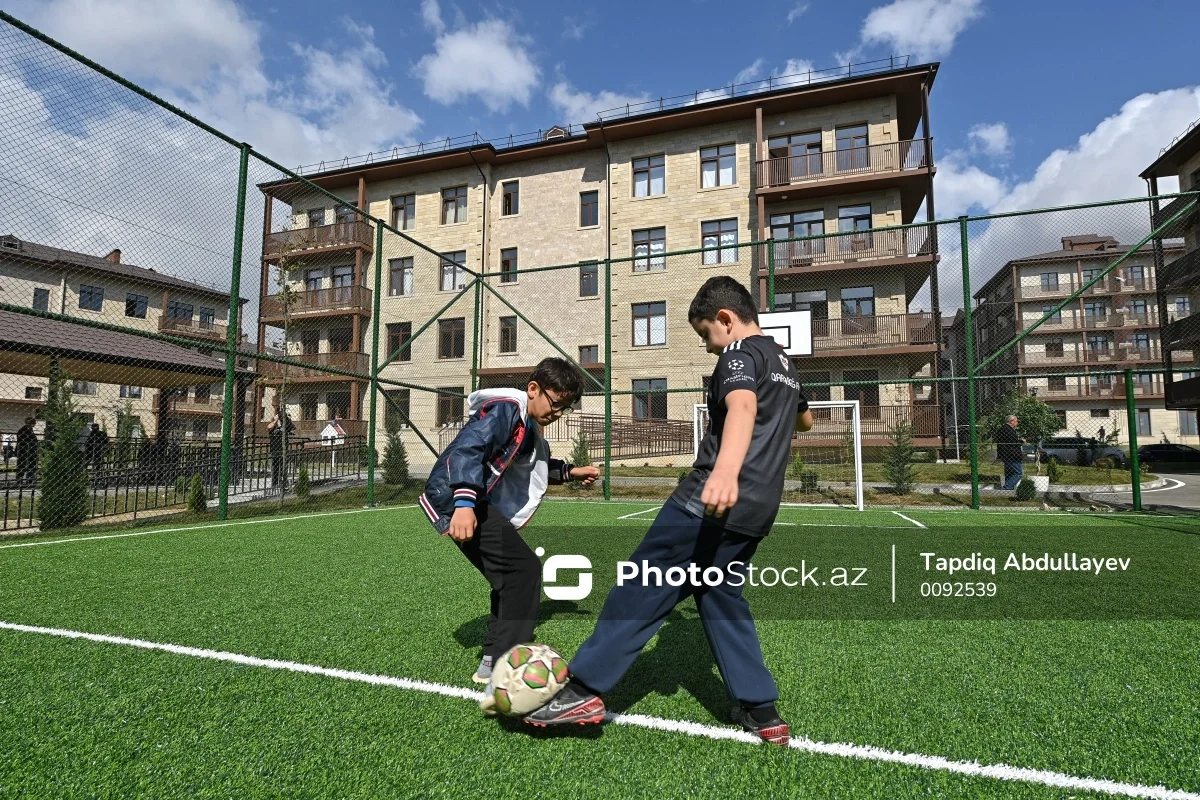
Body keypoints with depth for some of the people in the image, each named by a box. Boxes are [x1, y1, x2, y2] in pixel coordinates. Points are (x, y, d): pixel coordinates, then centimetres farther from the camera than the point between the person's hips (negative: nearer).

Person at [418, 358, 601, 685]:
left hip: (477, 504, 11)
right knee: (524, 570, -14)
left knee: (512, 578, 16)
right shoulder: (506, 410, -13)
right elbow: (467, 449, -27)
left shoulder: (529, 426, 18)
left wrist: (570, 472, 27)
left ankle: (494, 662, 27)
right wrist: (464, 502, -40)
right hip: (457, 501, -11)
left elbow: (533, 464, 36)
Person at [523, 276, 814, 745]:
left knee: (642, 586, -4)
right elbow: (805, 420, 40)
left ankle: (584, 690, 0)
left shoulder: (740, 353, -6)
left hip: (713, 500, -9)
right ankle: (759, 710, 20)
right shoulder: (783, 362, 21)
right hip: (758, 510, 9)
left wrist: (725, 470, -48)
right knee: (720, 596, 19)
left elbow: (742, 407, -30)